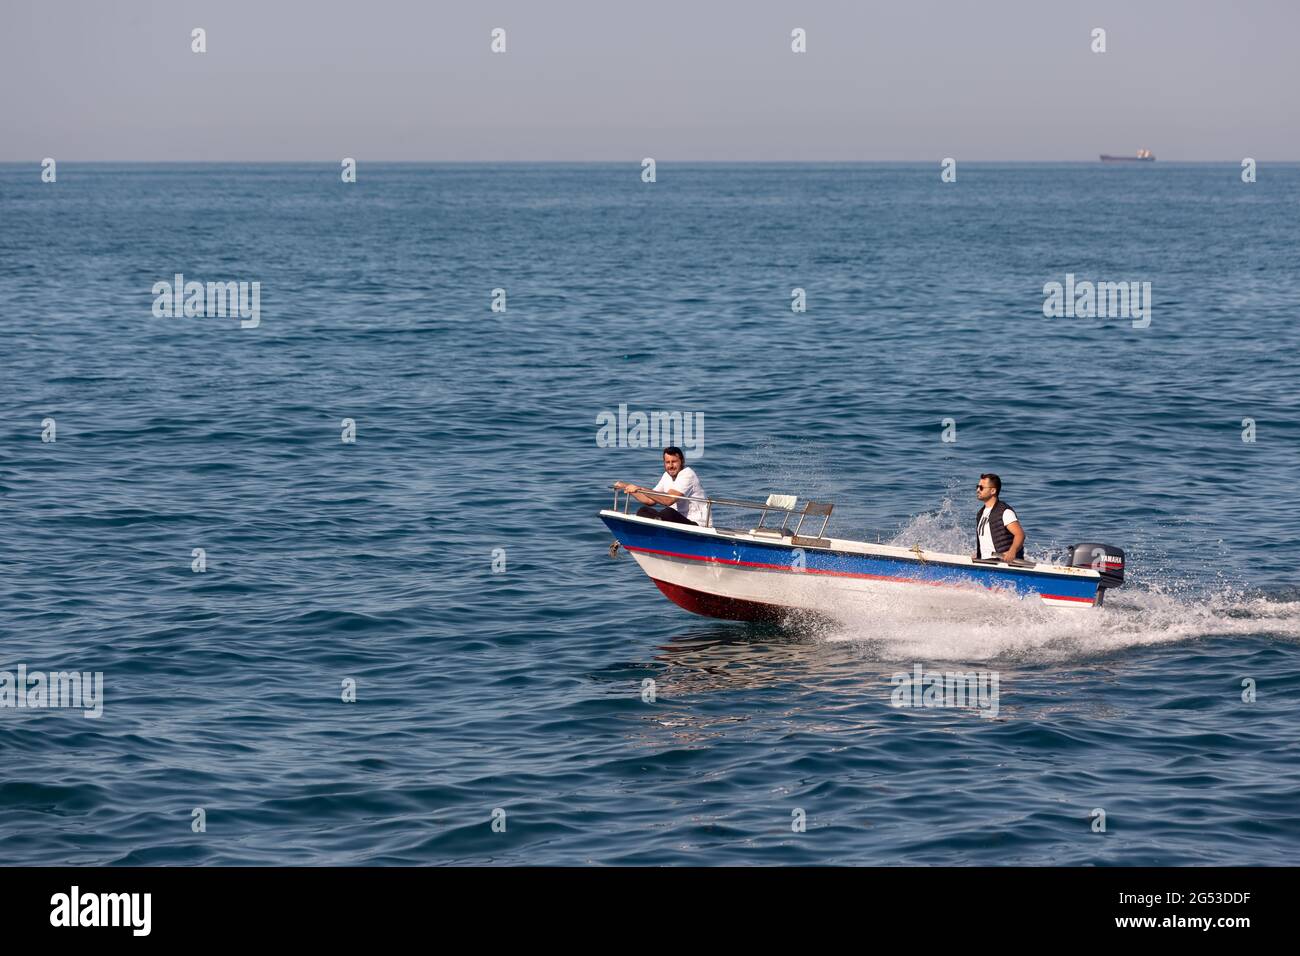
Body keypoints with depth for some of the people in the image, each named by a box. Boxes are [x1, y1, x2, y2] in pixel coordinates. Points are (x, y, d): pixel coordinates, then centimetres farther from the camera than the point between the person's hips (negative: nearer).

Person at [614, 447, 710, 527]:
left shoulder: (687, 475, -16)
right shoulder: (667, 475, 12)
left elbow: (669, 500, -29)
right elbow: (650, 500, 17)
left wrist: (640, 489, -28)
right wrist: (626, 487, 11)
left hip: (696, 524, -9)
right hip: (679, 521, 9)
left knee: (668, 513, -34)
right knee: (643, 512, 1)